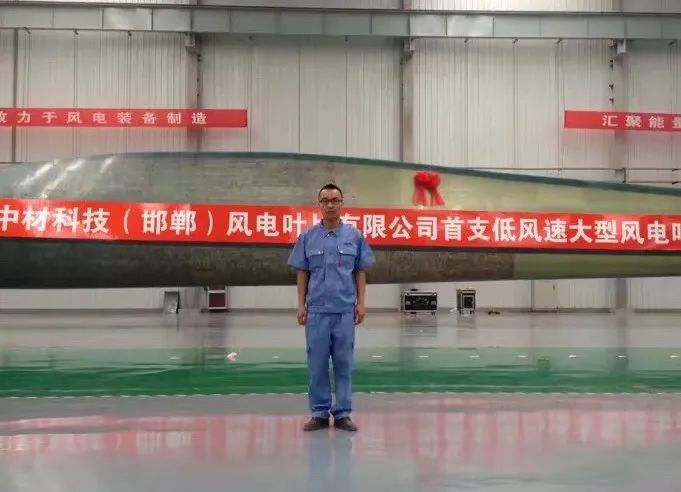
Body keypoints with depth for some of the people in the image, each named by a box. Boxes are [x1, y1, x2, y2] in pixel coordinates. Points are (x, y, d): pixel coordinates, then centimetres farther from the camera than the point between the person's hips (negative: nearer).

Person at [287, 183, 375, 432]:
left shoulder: (354, 235, 4)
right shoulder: (307, 236, 4)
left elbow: (360, 272, 6)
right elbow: (302, 273, 7)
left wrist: (361, 303, -1)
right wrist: (301, 305, 0)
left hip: (345, 309, 0)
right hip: (317, 309, 0)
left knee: (344, 363, 5)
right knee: (317, 363, 4)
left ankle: (342, 413, 12)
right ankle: (319, 413, 13)